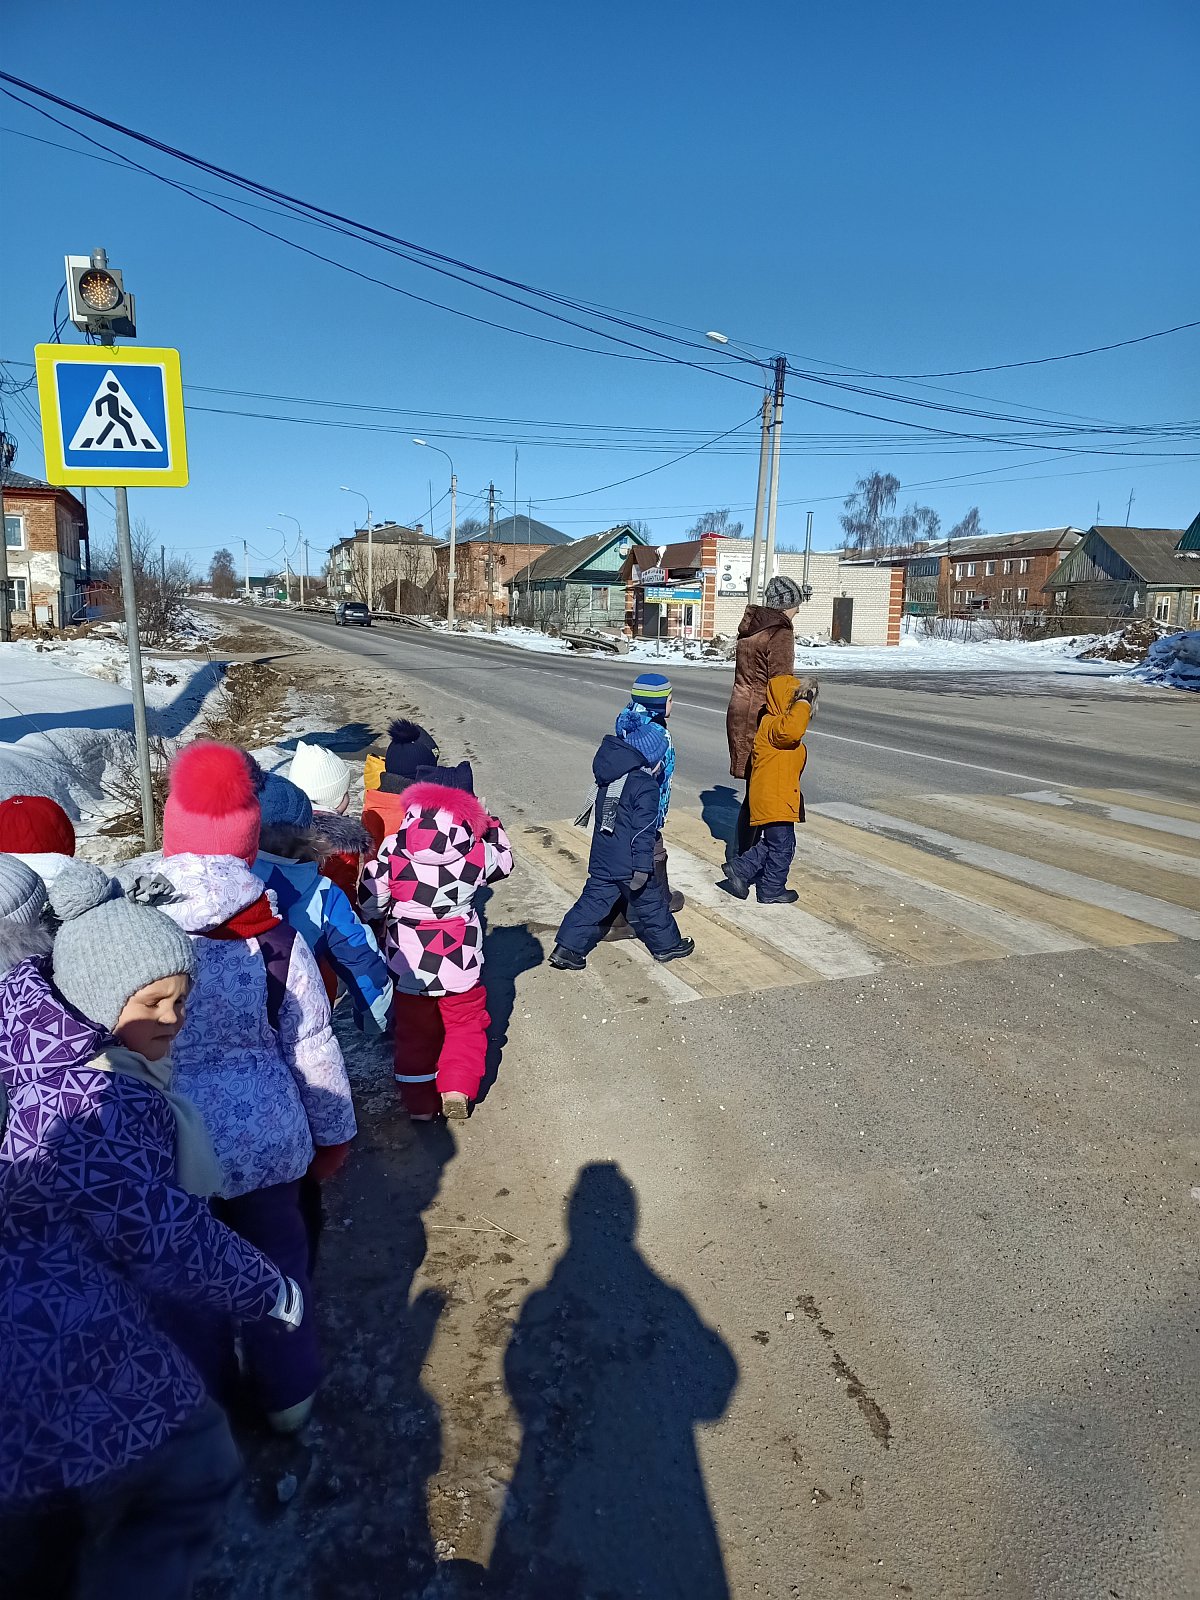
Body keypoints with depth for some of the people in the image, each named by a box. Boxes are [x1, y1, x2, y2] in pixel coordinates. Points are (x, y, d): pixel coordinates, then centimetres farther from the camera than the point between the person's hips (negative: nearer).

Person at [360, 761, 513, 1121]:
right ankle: (457, 1088, 8)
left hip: (407, 962, 1)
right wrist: (491, 824, 18)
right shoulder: (477, 850, -14)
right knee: (466, 1024, 21)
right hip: (460, 961, 0)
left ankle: (419, 1101, 28)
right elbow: (504, 861, 10)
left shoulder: (393, 848, -15)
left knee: (414, 1030, 19)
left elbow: (370, 902, -7)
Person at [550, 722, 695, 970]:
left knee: (593, 901, 11)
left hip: (601, 861, 7)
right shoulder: (646, 786, -17)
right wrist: (643, 868, -18)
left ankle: (566, 948, 9)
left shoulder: (609, 777, 7)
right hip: (629, 864, -7)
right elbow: (644, 831, -20)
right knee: (651, 903, 12)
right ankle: (666, 945, 28)